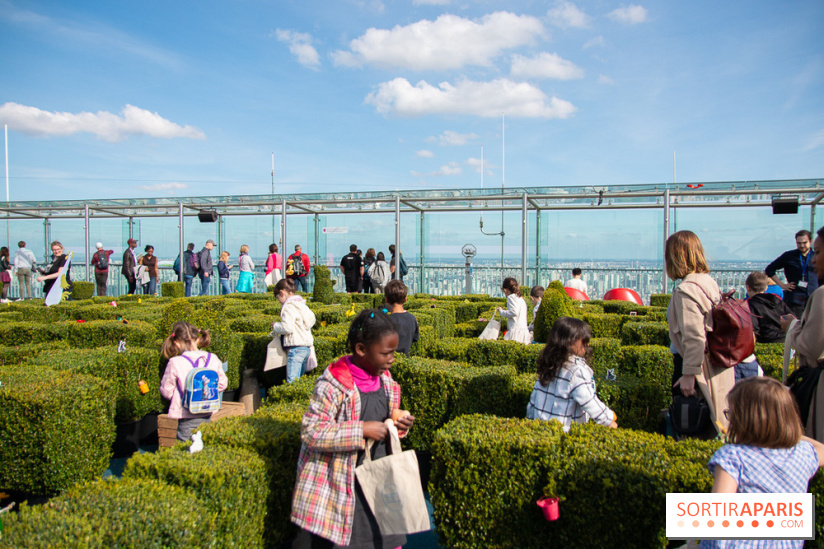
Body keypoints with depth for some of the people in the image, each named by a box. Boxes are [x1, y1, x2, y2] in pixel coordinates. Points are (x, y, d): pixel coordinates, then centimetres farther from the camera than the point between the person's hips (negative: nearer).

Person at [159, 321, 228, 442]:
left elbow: (166, 391, -6)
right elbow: (222, 384, 5)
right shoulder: (213, 359, -5)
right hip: (206, 417, 4)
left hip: (186, 419, -4)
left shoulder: (175, 363, -16)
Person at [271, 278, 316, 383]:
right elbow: (312, 319, 22)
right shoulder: (301, 304, 17)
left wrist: (275, 326, -1)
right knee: (300, 379, 11)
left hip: (296, 348, -10)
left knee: (292, 381, -11)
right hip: (307, 346, 10)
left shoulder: (288, 307, -11)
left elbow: (287, 328, -21)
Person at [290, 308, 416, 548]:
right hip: (338, 483, -6)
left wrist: (398, 420, -7)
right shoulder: (333, 385, -22)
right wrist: (362, 430, -27)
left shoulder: (384, 378, 1)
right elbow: (311, 432, -24)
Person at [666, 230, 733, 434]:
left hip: (696, 364, -9)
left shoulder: (686, 290, -20)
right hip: (718, 368, 9)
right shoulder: (709, 281, 7)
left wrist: (689, 373, -20)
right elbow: (710, 326, 12)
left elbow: (694, 337, -24)